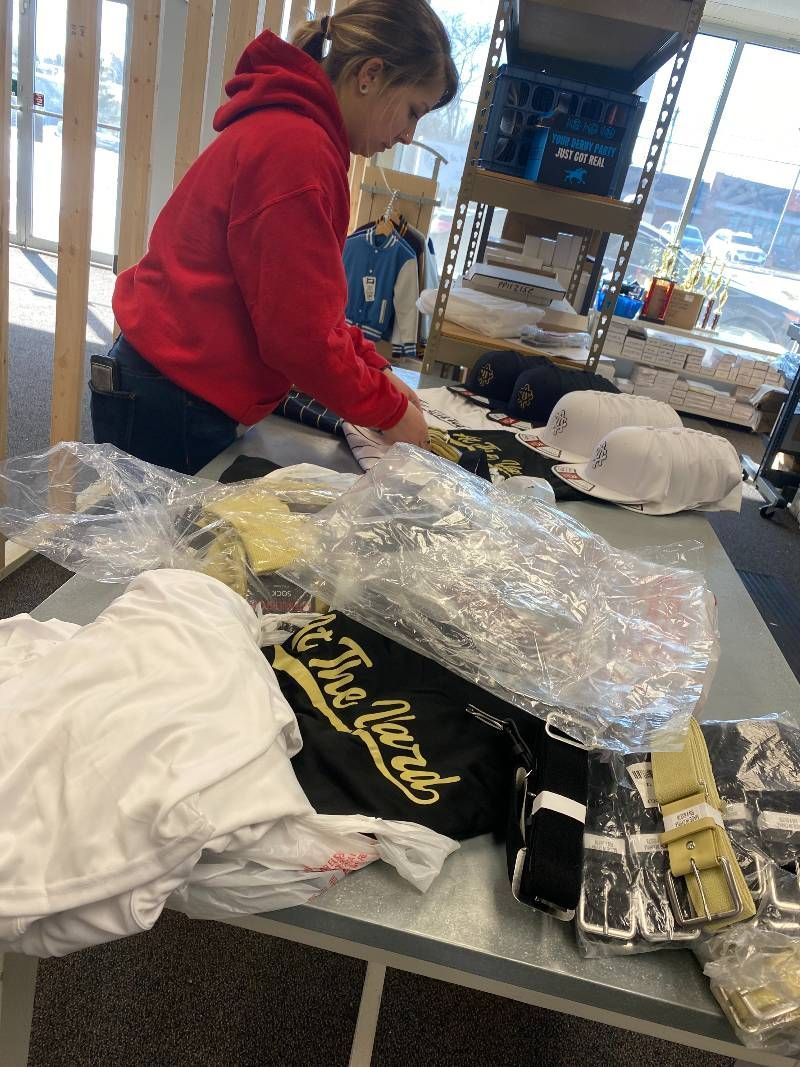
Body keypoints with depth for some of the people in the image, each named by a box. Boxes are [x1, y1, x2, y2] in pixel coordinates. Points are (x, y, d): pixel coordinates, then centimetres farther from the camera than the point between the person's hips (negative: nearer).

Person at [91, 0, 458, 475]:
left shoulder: (287, 129, 14)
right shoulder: (295, 147, -19)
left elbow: (305, 305, 15)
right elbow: (299, 330, -21)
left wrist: (376, 369, 8)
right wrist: (389, 409, -10)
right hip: (170, 409, -10)